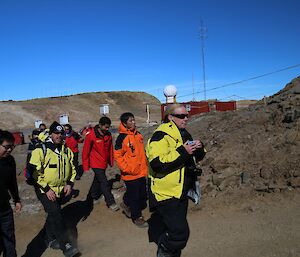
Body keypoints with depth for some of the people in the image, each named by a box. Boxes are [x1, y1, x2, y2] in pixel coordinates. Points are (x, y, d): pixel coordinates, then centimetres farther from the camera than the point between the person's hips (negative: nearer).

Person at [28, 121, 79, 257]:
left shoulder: (66, 150, 3)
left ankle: (51, 239, 39)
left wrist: (69, 184, 0)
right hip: (45, 190, -5)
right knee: (56, 214, -16)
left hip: (61, 190, 6)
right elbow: (34, 172, -15)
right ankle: (65, 246, -8)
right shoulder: (40, 150, -14)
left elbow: (72, 169, 13)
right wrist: (47, 189, -18)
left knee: (53, 214, 20)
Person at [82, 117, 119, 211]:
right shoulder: (91, 135, -17)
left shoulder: (108, 135, 0)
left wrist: (111, 161, 13)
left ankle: (92, 196, 39)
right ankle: (111, 203, 2)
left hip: (104, 163, 6)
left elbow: (110, 148, 11)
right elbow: (85, 151, -12)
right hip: (96, 163, -6)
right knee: (104, 183, -7)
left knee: (98, 180, 20)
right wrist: (86, 166, -9)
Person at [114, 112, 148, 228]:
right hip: (131, 175, -7)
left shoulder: (138, 135, 7)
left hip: (141, 172, 7)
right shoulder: (122, 138, -14)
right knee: (134, 196, 5)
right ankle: (137, 217, 26)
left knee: (142, 195, 16)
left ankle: (126, 204, 40)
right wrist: (127, 169, -16)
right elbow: (117, 156, -12)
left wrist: (145, 167, 15)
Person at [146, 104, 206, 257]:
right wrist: (182, 152, -28)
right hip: (167, 193, -9)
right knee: (180, 233, -12)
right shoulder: (161, 135, -17)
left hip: (181, 192, 9)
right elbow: (157, 163, -29)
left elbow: (197, 158, 20)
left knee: (175, 230, 21)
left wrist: (199, 149, -3)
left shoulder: (185, 134, 12)